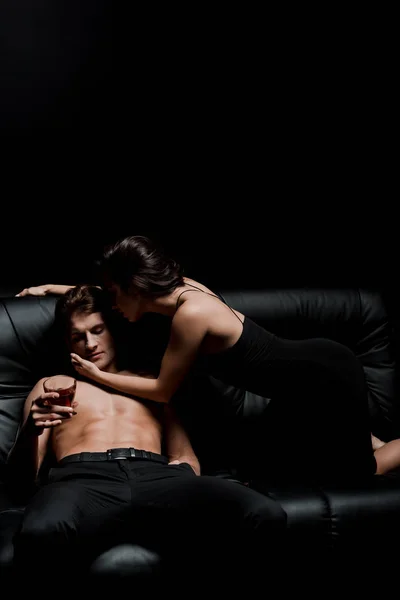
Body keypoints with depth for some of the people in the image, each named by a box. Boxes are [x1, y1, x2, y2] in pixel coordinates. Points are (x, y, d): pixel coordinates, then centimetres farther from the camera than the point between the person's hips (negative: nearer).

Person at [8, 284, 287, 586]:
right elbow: (22, 475, 19)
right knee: (41, 535, -45)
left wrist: (184, 467, 0)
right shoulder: (50, 386, 32)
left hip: (155, 476, 2)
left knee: (266, 516, -31)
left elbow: (187, 458, 27)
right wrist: (30, 430, -4)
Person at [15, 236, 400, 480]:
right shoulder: (181, 287, -2)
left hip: (327, 382, -8)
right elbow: (116, 293, 20)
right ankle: (358, 434, 30)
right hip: (311, 367, 8)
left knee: (348, 475, 7)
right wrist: (58, 289, 21)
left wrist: (98, 376, -3)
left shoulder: (191, 313, -27)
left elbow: (163, 391, -13)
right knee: (272, 458, 21)